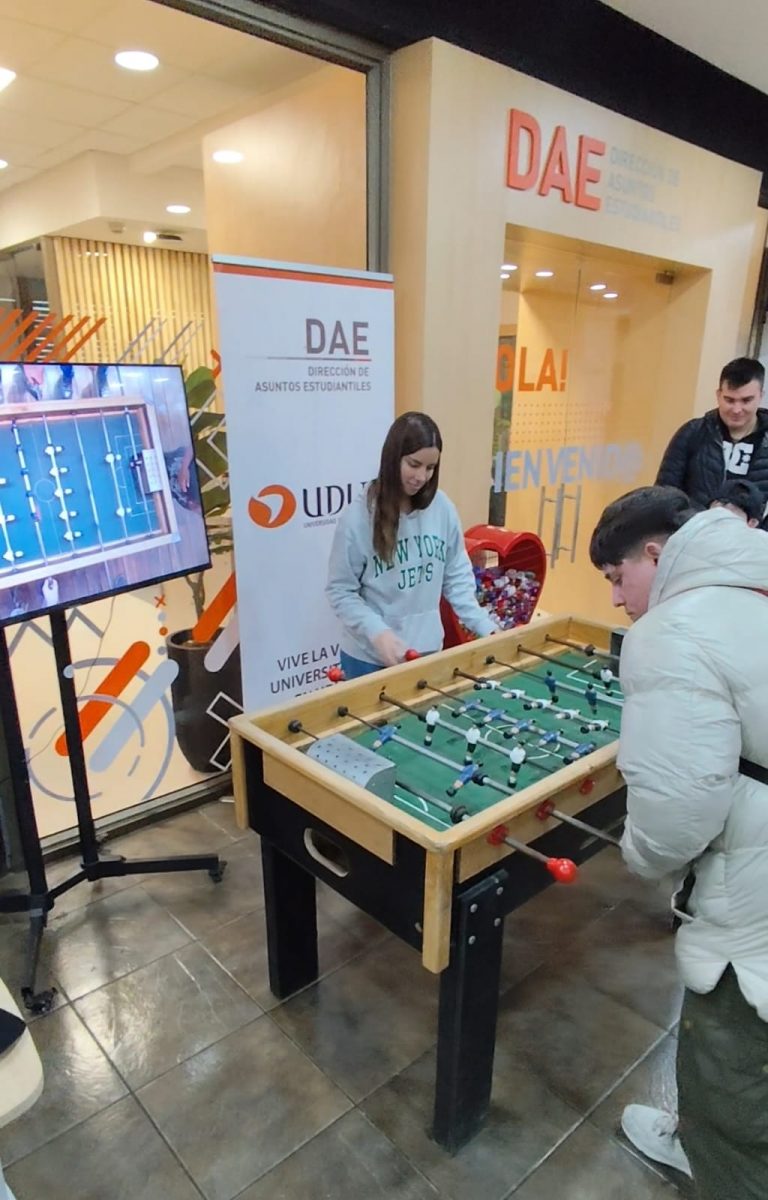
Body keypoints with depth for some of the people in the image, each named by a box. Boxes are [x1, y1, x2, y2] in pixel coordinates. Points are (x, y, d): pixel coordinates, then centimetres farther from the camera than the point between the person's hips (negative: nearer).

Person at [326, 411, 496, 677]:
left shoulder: (442, 508, -4)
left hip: (428, 650, 3)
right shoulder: (358, 517, -13)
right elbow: (341, 592, -10)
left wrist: (486, 628, -2)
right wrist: (378, 633, -23)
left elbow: (457, 577, 5)